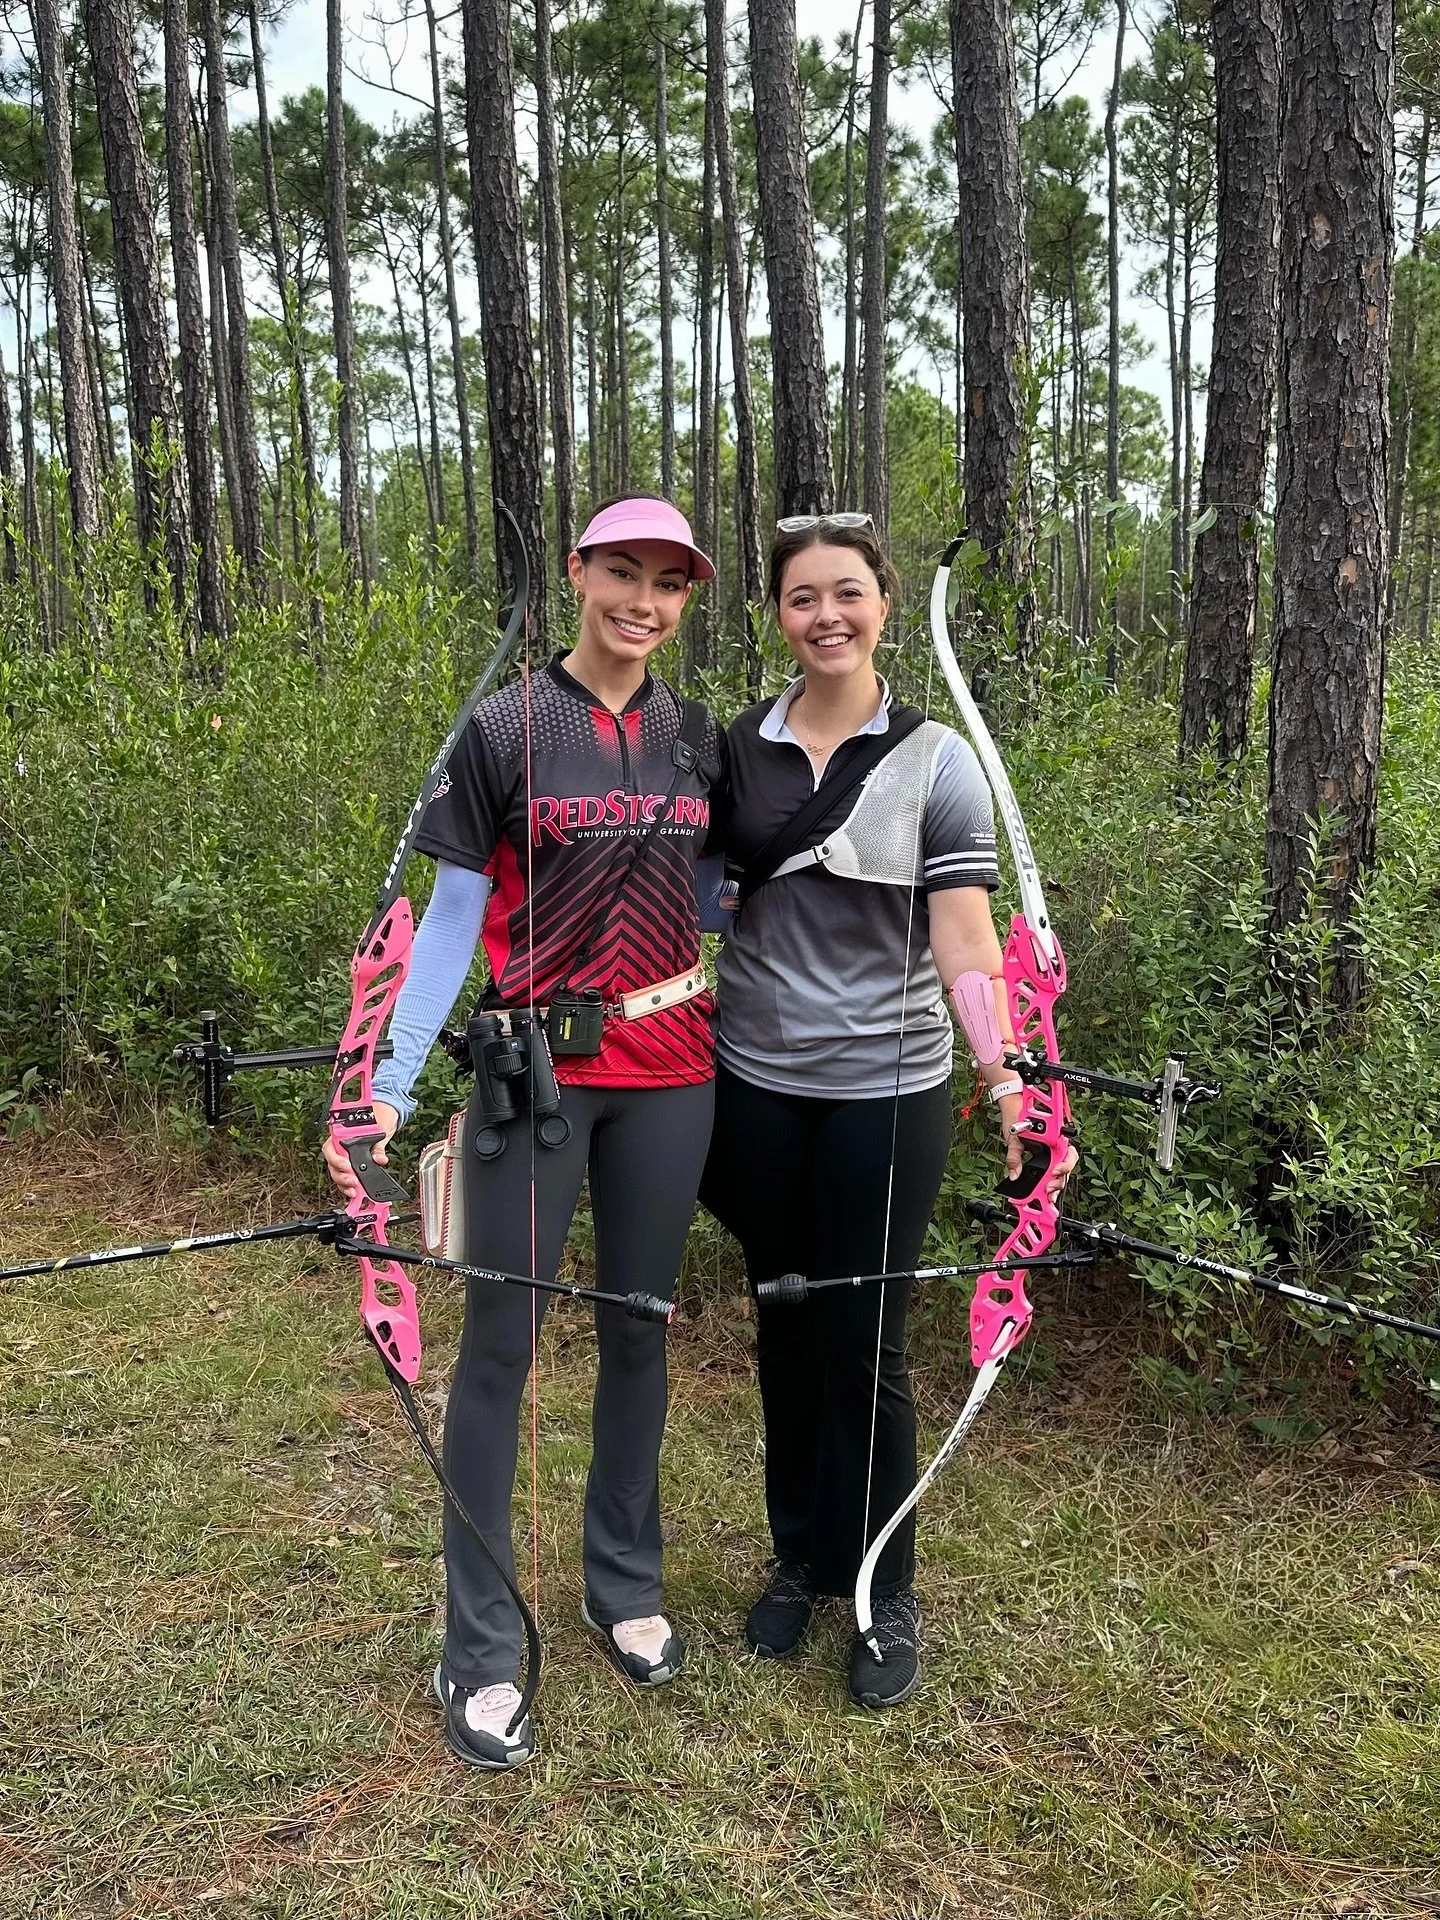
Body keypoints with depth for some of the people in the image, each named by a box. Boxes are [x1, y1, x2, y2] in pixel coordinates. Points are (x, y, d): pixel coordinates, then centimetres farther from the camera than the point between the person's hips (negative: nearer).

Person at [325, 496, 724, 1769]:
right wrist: (393, 1086, -11)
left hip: (669, 1072, 4)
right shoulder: (505, 731, -6)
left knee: (638, 1329, 15)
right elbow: (453, 916, -5)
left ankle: (626, 1585, 34)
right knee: (502, 1342, 2)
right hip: (537, 1069, -4)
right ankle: (482, 1650, 17)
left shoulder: (696, 739, 6)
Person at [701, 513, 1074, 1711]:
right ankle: (799, 1561, 35)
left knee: (864, 1344, 4)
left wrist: (1009, 1080, -20)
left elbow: (964, 935, -9)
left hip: (885, 1091, -3)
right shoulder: (735, 750, 3)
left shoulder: (936, 760, -5)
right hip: (758, 1085, 3)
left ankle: (885, 1595, 25)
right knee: (785, 1331, 15)